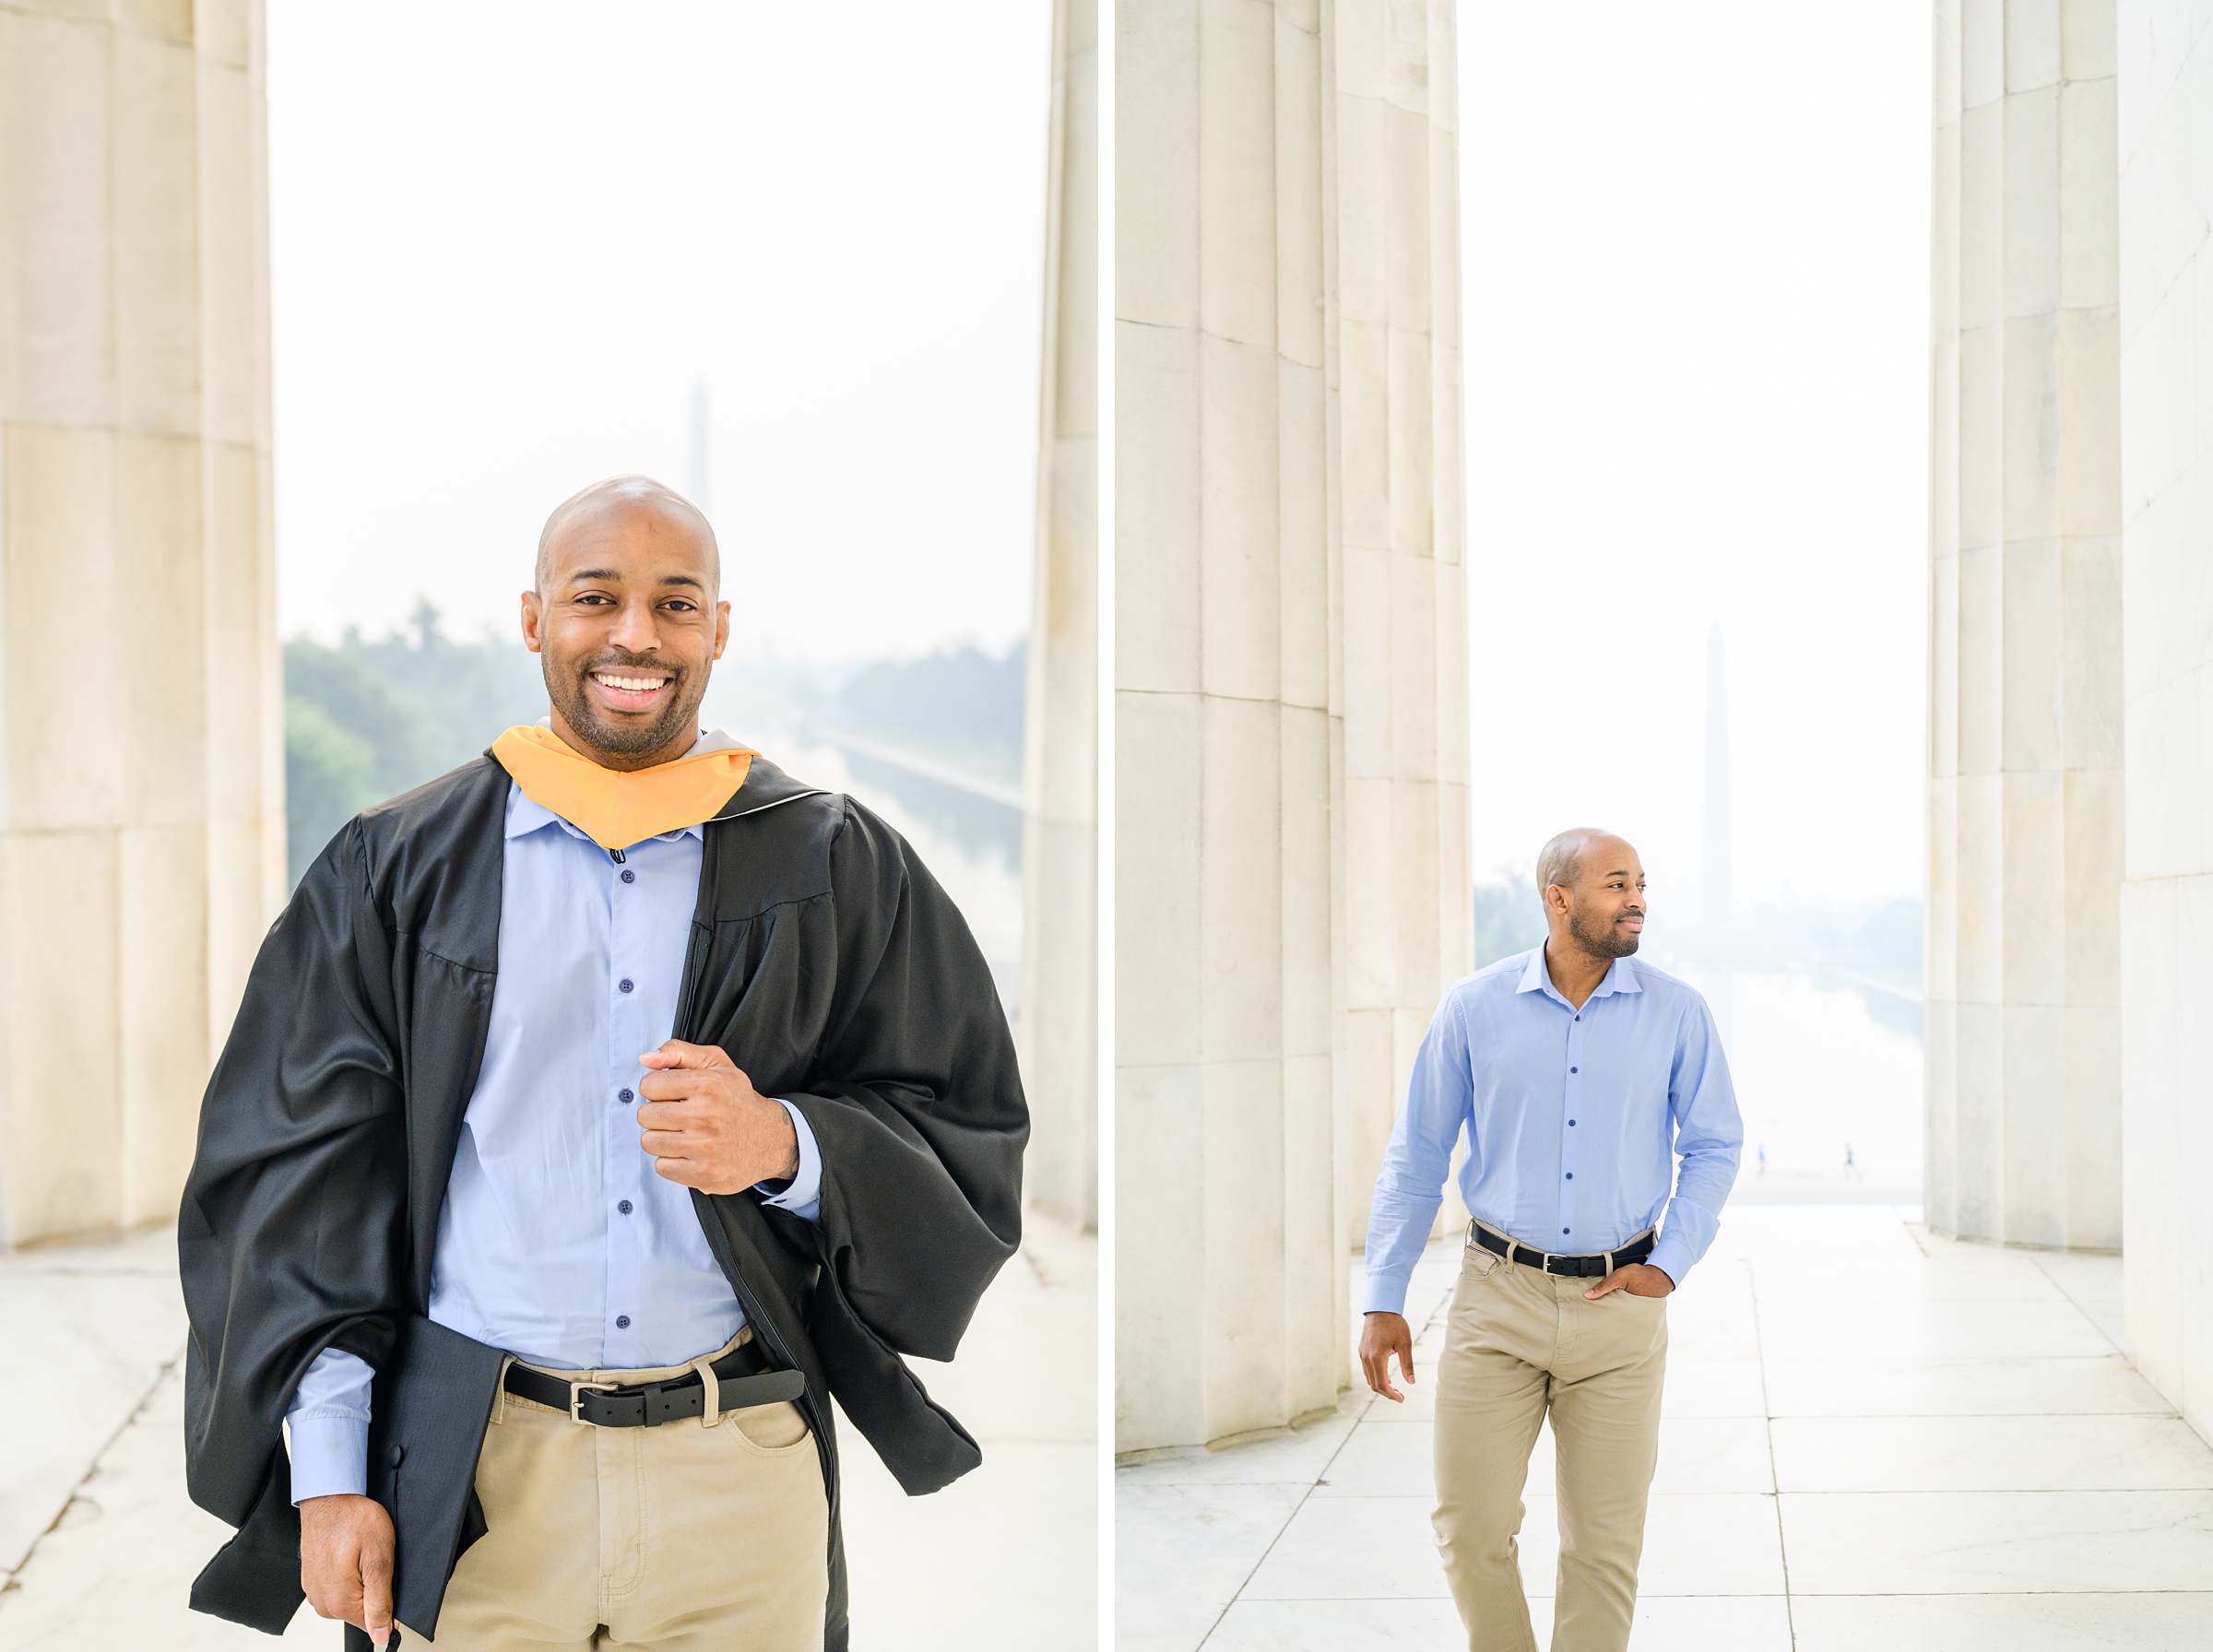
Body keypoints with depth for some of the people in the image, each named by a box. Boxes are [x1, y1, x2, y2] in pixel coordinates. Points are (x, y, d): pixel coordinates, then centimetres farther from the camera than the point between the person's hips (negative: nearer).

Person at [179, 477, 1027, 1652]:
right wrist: (326, 1476, -5)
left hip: (742, 1474, 1)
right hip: (467, 1490, 0)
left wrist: (785, 1145, -16)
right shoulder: (397, 870, 4)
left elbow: (971, 1144, 4)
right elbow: (303, 1176, 2)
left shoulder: (834, 870, 4)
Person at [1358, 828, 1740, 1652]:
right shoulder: (1474, 1007, -2)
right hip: (1498, 1301, 0)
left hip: (1618, 1302, 0)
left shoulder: (1676, 1013, 0)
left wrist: (1670, 1263, -2)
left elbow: (1715, 1146, 10)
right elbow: (1415, 1157, 4)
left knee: (1606, 1543, 5)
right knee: (1471, 1527, 1)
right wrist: (1382, 1301, 1)